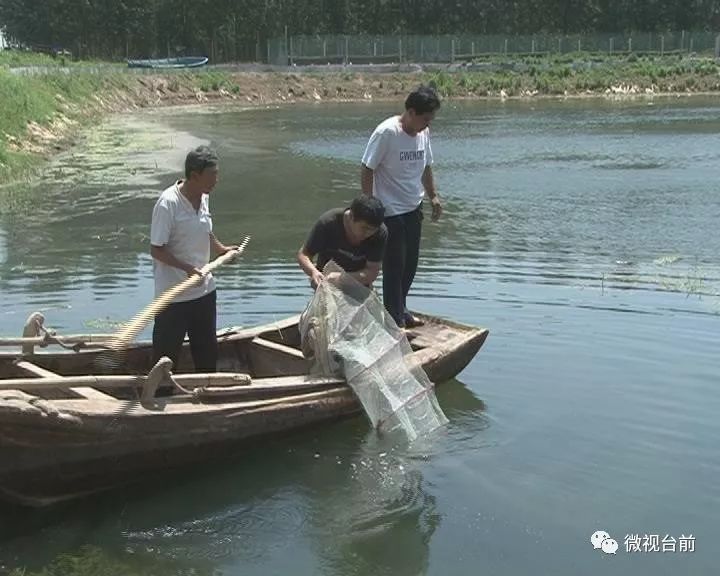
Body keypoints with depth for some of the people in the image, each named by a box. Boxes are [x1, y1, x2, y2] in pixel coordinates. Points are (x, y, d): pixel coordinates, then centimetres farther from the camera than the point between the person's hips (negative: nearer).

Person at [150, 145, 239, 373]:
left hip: (204, 289, 7)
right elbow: (157, 250, -20)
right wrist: (188, 268, -29)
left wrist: (221, 248, 10)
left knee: (207, 348, 19)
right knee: (167, 352, 6)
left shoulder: (204, 197, 2)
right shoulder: (168, 204, -21)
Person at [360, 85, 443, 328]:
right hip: (390, 211, -7)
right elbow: (367, 170, -16)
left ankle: (400, 309, 31)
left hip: (413, 209, 8)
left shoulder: (423, 133, 4)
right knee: (394, 265, -2)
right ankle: (395, 319, 8)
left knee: (410, 263, 15)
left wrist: (433, 196, 15)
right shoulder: (386, 132, -19)